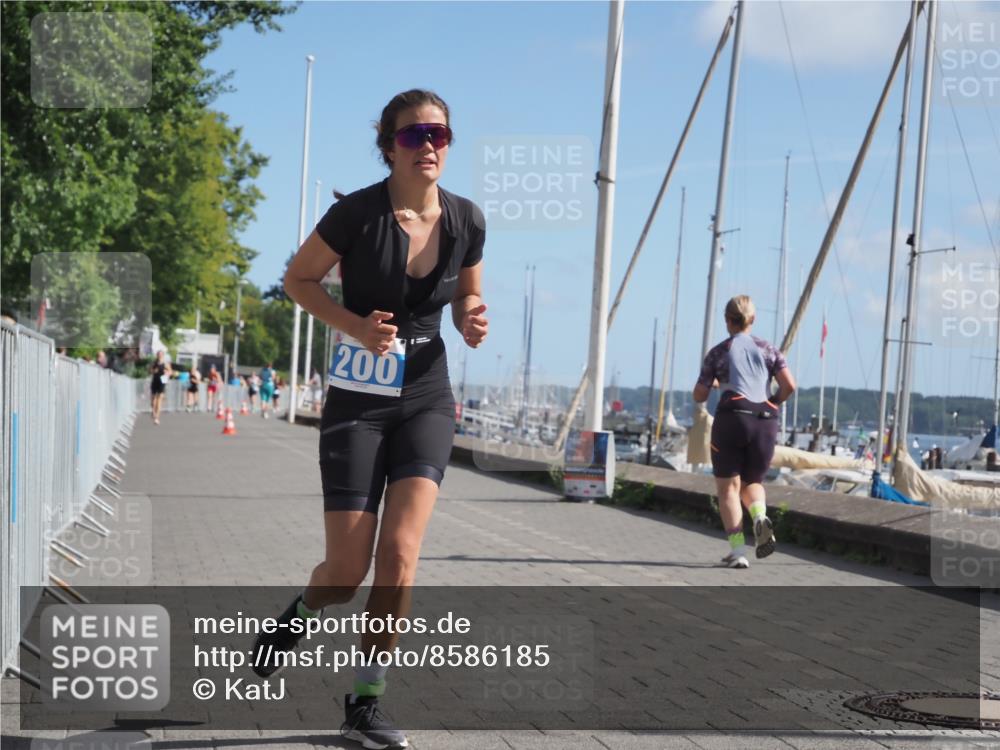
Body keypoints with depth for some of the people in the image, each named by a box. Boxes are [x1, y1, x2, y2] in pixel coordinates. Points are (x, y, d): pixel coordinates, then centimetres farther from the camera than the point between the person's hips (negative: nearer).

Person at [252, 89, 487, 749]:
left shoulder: (467, 220, -2)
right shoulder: (359, 212, -13)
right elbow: (299, 279, -1)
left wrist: (472, 322, -8)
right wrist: (355, 326, -17)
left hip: (427, 398, 2)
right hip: (359, 400, -2)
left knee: (400, 550, -13)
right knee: (348, 571, -3)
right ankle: (301, 613, 36)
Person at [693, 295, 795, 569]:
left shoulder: (718, 352, 8)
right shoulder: (768, 349, 13)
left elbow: (699, 396, 9)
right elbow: (789, 385, 0)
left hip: (731, 418, -3)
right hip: (765, 422, 3)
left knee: (728, 487, 5)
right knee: (752, 482, 18)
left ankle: (737, 549, -8)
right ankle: (760, 517, -15)